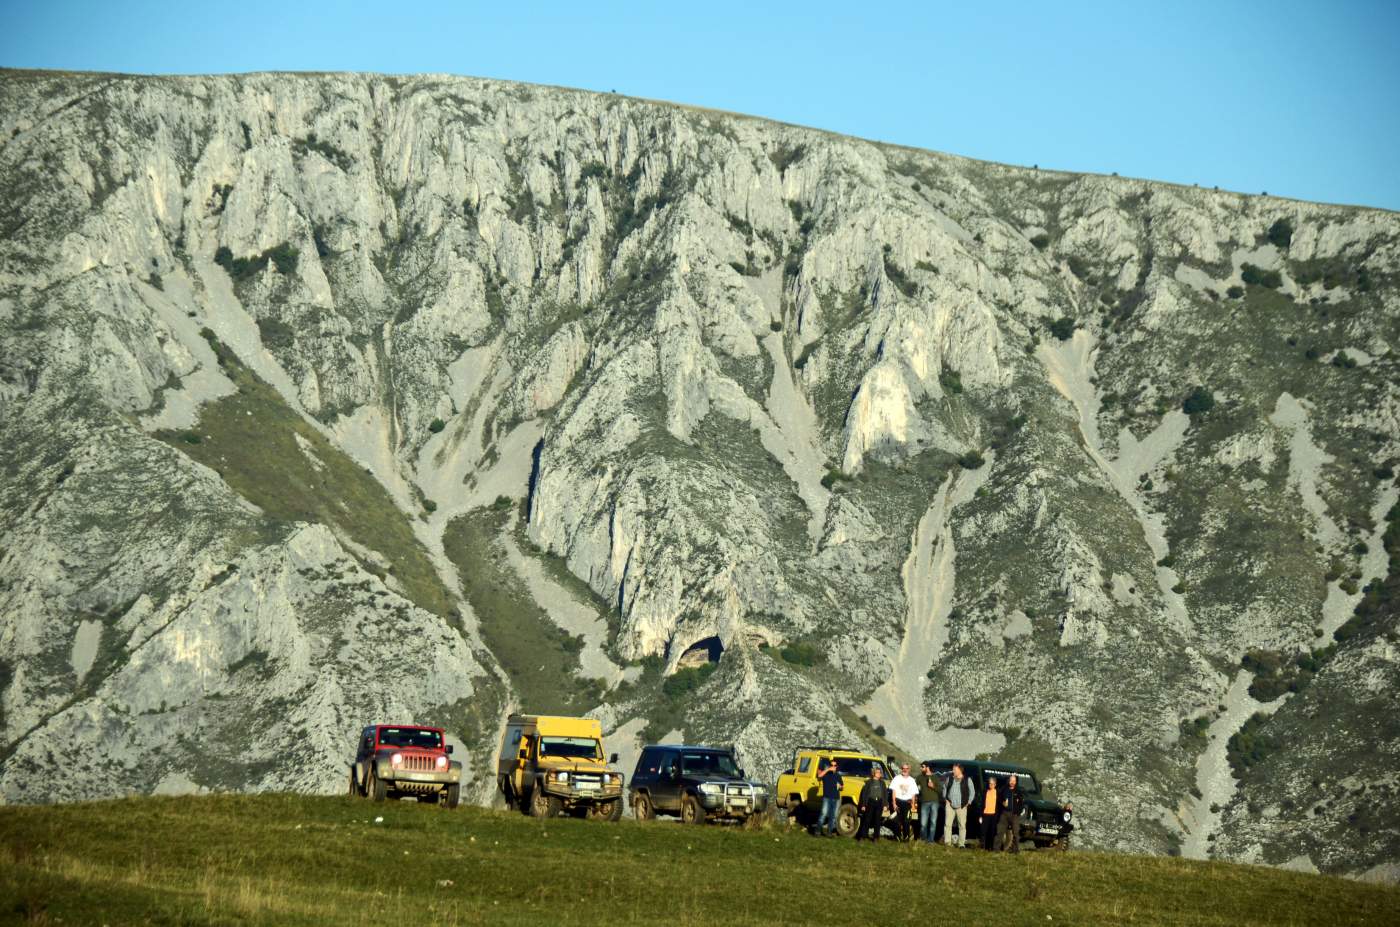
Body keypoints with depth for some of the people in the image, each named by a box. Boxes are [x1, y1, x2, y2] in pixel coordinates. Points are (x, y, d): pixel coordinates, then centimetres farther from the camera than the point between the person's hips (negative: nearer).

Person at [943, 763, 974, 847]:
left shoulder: (967, 780, 0)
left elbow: (972, 792, 6)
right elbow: (945, 789, 21)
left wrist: (968, 802, 0)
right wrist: (945, 798, 9)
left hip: (961, 807, -2)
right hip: (950, 805, 2)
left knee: (962, 826, 0)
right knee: (947, 824, -5)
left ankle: (961, 844, 6)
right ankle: (947, 842, -3)